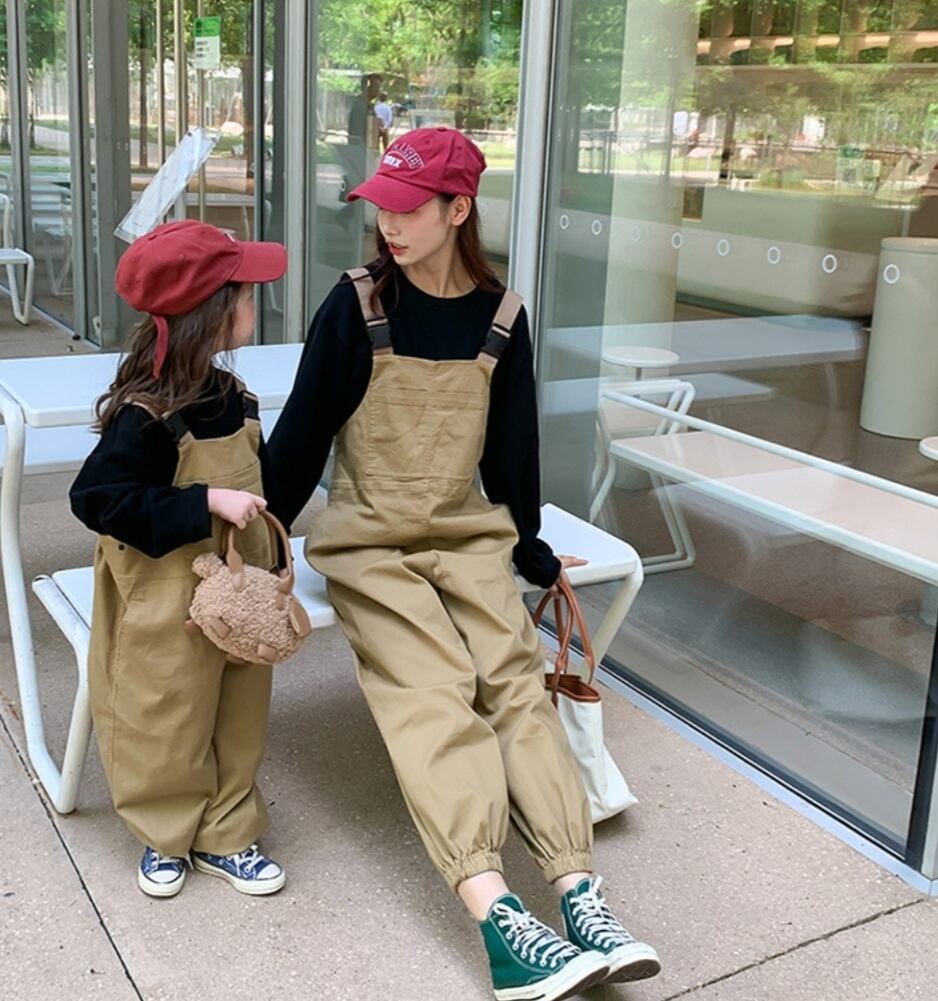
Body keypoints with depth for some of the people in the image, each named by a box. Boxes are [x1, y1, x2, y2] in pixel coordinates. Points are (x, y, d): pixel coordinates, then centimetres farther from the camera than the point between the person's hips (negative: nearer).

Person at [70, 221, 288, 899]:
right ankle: (166, 836, 33)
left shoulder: (232, 399, 2)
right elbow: (98, 498, -24)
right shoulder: (146, 417, -22)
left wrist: (266, 565, 17)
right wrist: (207, 504, -28)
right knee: (169, 725, 10)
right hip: (169, 607, -7)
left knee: (239, 719, 16)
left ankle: (226, 834, 33)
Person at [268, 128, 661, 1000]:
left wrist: (530, 551, 19)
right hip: (367, 543, -3)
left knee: (514, 680, -18)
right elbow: (302, 429, 0)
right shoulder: (356, 304, -4)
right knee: (433, 696, -22)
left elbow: (510, 445, 13)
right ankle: (498, 918, -33)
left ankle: (581, 896, -24)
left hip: (468, 536, 3)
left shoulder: (501, 318, 3)